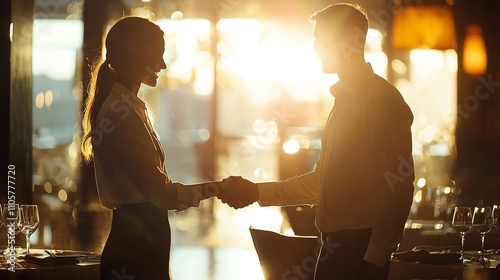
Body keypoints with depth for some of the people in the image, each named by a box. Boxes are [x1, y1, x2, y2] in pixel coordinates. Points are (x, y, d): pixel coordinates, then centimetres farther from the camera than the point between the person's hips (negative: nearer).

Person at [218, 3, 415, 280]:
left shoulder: (382, 99, -11)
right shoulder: (344, 99, 19)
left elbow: (398, 186, -18)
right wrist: (258, 191, 21)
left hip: (360, 246, -9)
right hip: (337, 243, 9)